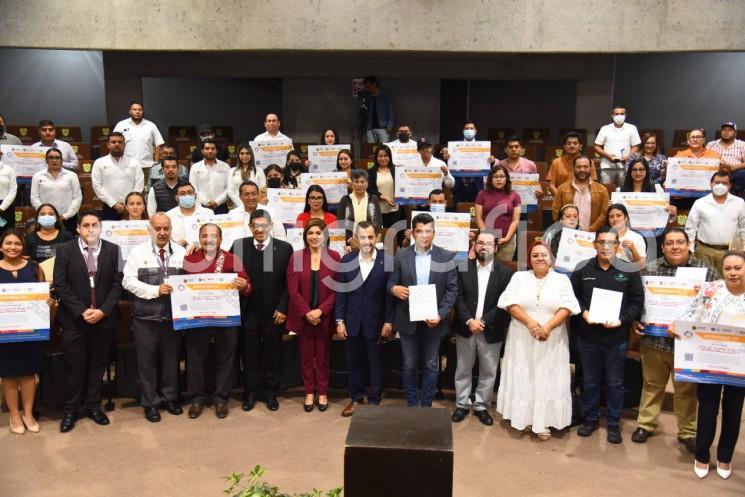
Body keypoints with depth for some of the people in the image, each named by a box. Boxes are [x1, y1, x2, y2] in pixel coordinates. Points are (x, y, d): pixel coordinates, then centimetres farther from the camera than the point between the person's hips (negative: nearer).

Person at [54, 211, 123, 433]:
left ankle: (93, 406, 23)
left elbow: (117, 283, 0)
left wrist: (103, 310, -11)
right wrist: (81, 311, -13)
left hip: (104, 318, 1)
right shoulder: (64, 250, -1)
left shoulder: (112, 250, 2)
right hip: (74, 319, -1)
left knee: (98, 364, 10)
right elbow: (60, 285, -5)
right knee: (75, 365, 5)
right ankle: (71, 410, 19)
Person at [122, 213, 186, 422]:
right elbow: (128, 281, -8)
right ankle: (150, 403, 21)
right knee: (147, 360, 7)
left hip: (173, 315, 2)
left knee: (171, 358, 13)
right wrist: (155, 290, -17)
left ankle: (169, 397, 30)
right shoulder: (138, 252, -2)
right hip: (145, 317, -2)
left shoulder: (181, 252, 4)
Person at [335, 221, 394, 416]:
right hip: (352, 321, 3)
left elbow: (390, 293, -5)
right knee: (354, 362, 13)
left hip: (375, 322, -2)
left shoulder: (386, 260, -7)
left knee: (376, 363, 10)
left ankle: (374, 400, 23)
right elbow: (341, 291, 2)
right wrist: (339, 320, -2)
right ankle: (356, 398, 28)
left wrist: (388, 321, -8)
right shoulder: (347, 260, 1)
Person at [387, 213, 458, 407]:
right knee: (409, 366, 10)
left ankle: (426, 406, 23)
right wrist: (394, 289, -23)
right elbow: (390, 283, 2)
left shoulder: (446, 257, -2)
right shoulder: (401, 255, 0)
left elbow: (452, 289, -4)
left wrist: (440, 315, -15)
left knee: (431, 366, 10)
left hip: (433, 320, 0)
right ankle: (412, 405, 24)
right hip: (408, 320, 1)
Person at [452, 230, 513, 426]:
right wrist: (469, 321, -17)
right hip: (465, 328, 1)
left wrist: (483, 322, -16)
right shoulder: (463, 268, 1)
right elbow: (458, 297, -4)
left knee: (488, 372, 9)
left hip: (491, 331, 0)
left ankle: (481, 406, 23)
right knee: (463, 370, 11)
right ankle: (462, 405, 24)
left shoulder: (505, 273, -1)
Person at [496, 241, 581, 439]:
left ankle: (543, 422, 9)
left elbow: (568, 307, -6)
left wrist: (549, 326, -19)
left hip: (552, 341, -1)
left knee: (548, 380, 2)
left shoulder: (562, 279, 3)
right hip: (522, 339, 1)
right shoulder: (519, 277, 4)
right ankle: (523, 417, 19)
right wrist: (529, 321, -18)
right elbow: (509, 302, -6)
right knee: (522, 378, 6)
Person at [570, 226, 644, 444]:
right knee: (590, 381, 15)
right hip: (587, 336, 1)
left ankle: (614, 423, 27)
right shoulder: (582, 268, 0)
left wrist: (621, 319, -17)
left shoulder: (629, 270, -4)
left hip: (617, 337, -1)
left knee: (615, 383, 11)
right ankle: (591, 418, 32)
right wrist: (583, 312, -12)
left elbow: (637, 301, -3)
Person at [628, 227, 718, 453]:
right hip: (653, 340, 1)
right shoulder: (649, 269, 0)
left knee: (687, 390, 13)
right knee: (652, 384, 16)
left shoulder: (706, 272, -4)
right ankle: (645, 424, 32)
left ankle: (687, 432, 30)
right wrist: (634, 321, -4)